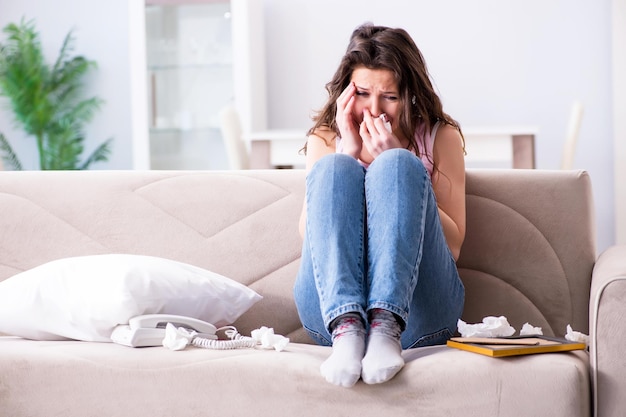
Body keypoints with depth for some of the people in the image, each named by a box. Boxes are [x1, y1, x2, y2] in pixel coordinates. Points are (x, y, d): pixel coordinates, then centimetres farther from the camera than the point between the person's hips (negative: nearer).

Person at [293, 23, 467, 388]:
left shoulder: (441, 137, 12)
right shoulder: (325, 139, 17)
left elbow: (452, 244, 0)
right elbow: (309, 235, 2)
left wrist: (391, 163, -7)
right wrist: (349, 153, -5)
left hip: (417, 311, -1)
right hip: (330, 307, 1)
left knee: (396, 166, -21)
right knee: (334, 168, -20)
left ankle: (386, 327, -40)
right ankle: (348, 327, -41)